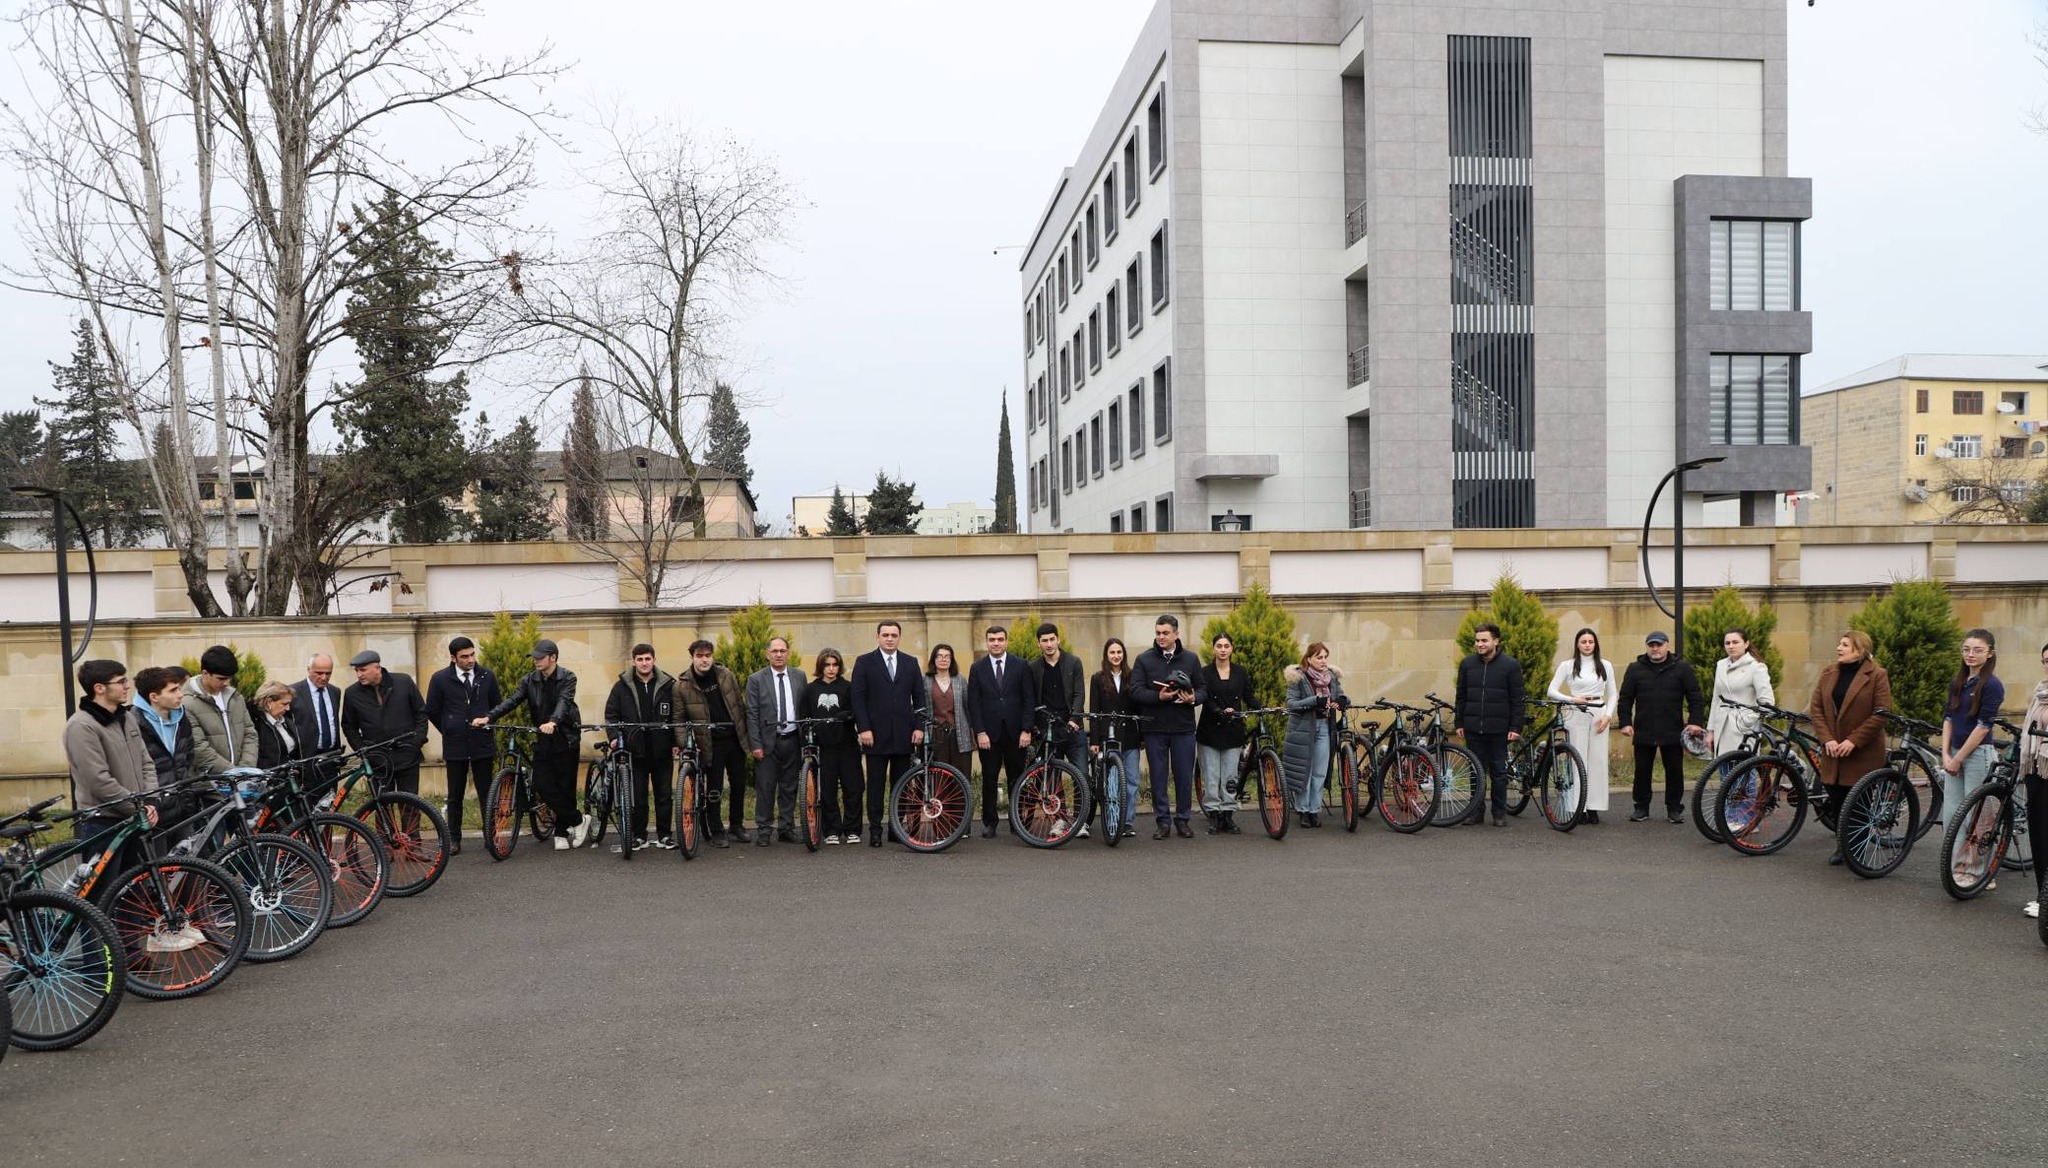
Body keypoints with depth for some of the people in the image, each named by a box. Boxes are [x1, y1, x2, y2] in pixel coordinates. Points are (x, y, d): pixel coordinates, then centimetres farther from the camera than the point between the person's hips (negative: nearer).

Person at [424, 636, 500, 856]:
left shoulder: (487, 676, 0)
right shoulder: (440, 679, -5)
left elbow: (496, 705, 13)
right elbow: (432, 712, 5)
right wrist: (450, 732, 10)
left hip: (483, 745, 1)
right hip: (455, 747, -1)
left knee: (486, 793, 4)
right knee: (455, 796, 9)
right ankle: (454, 839, 18)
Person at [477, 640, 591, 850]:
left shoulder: (567, 678, -7)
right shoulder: (529, 681, 6)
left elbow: (563, 702, -23)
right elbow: (512, 701, -5)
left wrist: (552, 722, -43)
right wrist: (488, 717, -21)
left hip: (565, 740, -4)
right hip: (542, 741, 4)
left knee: (565, 788, 0)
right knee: (543, 787, -5)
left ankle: (562, 833, 16)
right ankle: (580, 821, 8)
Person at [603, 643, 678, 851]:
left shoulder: (667, 685, 3)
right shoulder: (622, 686, 3)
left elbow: (676, 716, 7)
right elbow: (611, 714, 8)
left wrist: (676, 742, 1)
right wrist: (615, 736, -5)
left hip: (662, 750, 0)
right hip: (635, 750, 0)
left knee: (664, 795, 5)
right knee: (637, 796, 4)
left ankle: (664, 834, 15)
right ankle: (639, 836, 14)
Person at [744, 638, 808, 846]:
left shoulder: (799, 676, 8)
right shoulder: (756, 680, 0)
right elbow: (752, 714, -2)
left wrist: (806, 739, 2)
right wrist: (755, 744, -8)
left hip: (792, 740, 3)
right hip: (767, 741, -2)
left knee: (789, 788, 8)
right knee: (765, 788, -1)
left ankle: (786, 829, 17)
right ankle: (763, 831, 7)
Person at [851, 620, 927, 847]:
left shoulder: (911, 664, 11)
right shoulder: (864, 662, 3)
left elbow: (919, 698, 10)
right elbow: (858, 698, -2)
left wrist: (919, 727, 0)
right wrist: (864, 728, -10)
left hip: (904, 735, 2)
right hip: (876, 734, -2)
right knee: (876, 784, 2)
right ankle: (875, 830, 7)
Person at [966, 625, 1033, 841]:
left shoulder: (1021, 667, 5)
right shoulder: (977, 668, 6)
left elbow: (1029, 700, 2)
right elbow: (973, 703, 2)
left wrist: (1026, 730, -6)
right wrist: (980, 732, -7)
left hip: (1015, 732, 0)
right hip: (988, 733, 0)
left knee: (1017, 779, 4)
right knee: (989, 780, 3)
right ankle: (989, 823, 11)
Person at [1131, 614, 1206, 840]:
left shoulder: (1190, 659, 7)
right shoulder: (1144, 659, 2)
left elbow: (1203, 690, 8)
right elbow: (1136, 691, -6)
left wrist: (1194, 698, -14)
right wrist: (1158, 696, -21)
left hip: (1183, 728, 1)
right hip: (1154, 728, -1)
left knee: (1184, 776, 5)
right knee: (1158, 776, 5)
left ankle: (1182, 820, 18)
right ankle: (1163, 821, 14)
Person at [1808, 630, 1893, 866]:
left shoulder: (1877, 676, -6)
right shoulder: (1828, 673, 8)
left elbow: (1881, 714, -11)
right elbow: (1815, 708, 5)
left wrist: (1853, 741, -16)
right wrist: (1827, 739, -7)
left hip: (1863, 753, -4)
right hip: (1833, 751, 4)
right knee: (1835, 802, 7)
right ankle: (1842, 845, 23)